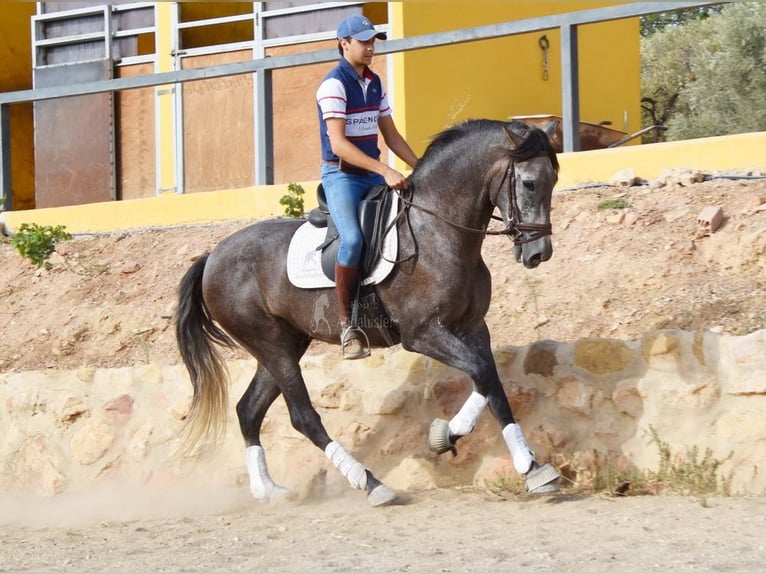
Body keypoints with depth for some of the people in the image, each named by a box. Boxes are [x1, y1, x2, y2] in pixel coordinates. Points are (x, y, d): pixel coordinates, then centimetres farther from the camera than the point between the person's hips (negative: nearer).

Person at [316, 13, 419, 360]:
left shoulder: (375, 84, 12)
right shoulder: (334, 85, -12)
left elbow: (391, 135, 18)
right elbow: (338, 143, -22)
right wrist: (385, 171, -28)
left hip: (373, 174, 8)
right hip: (341, 174, -8)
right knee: (353, 239, -28)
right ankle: (347, 325, -20)